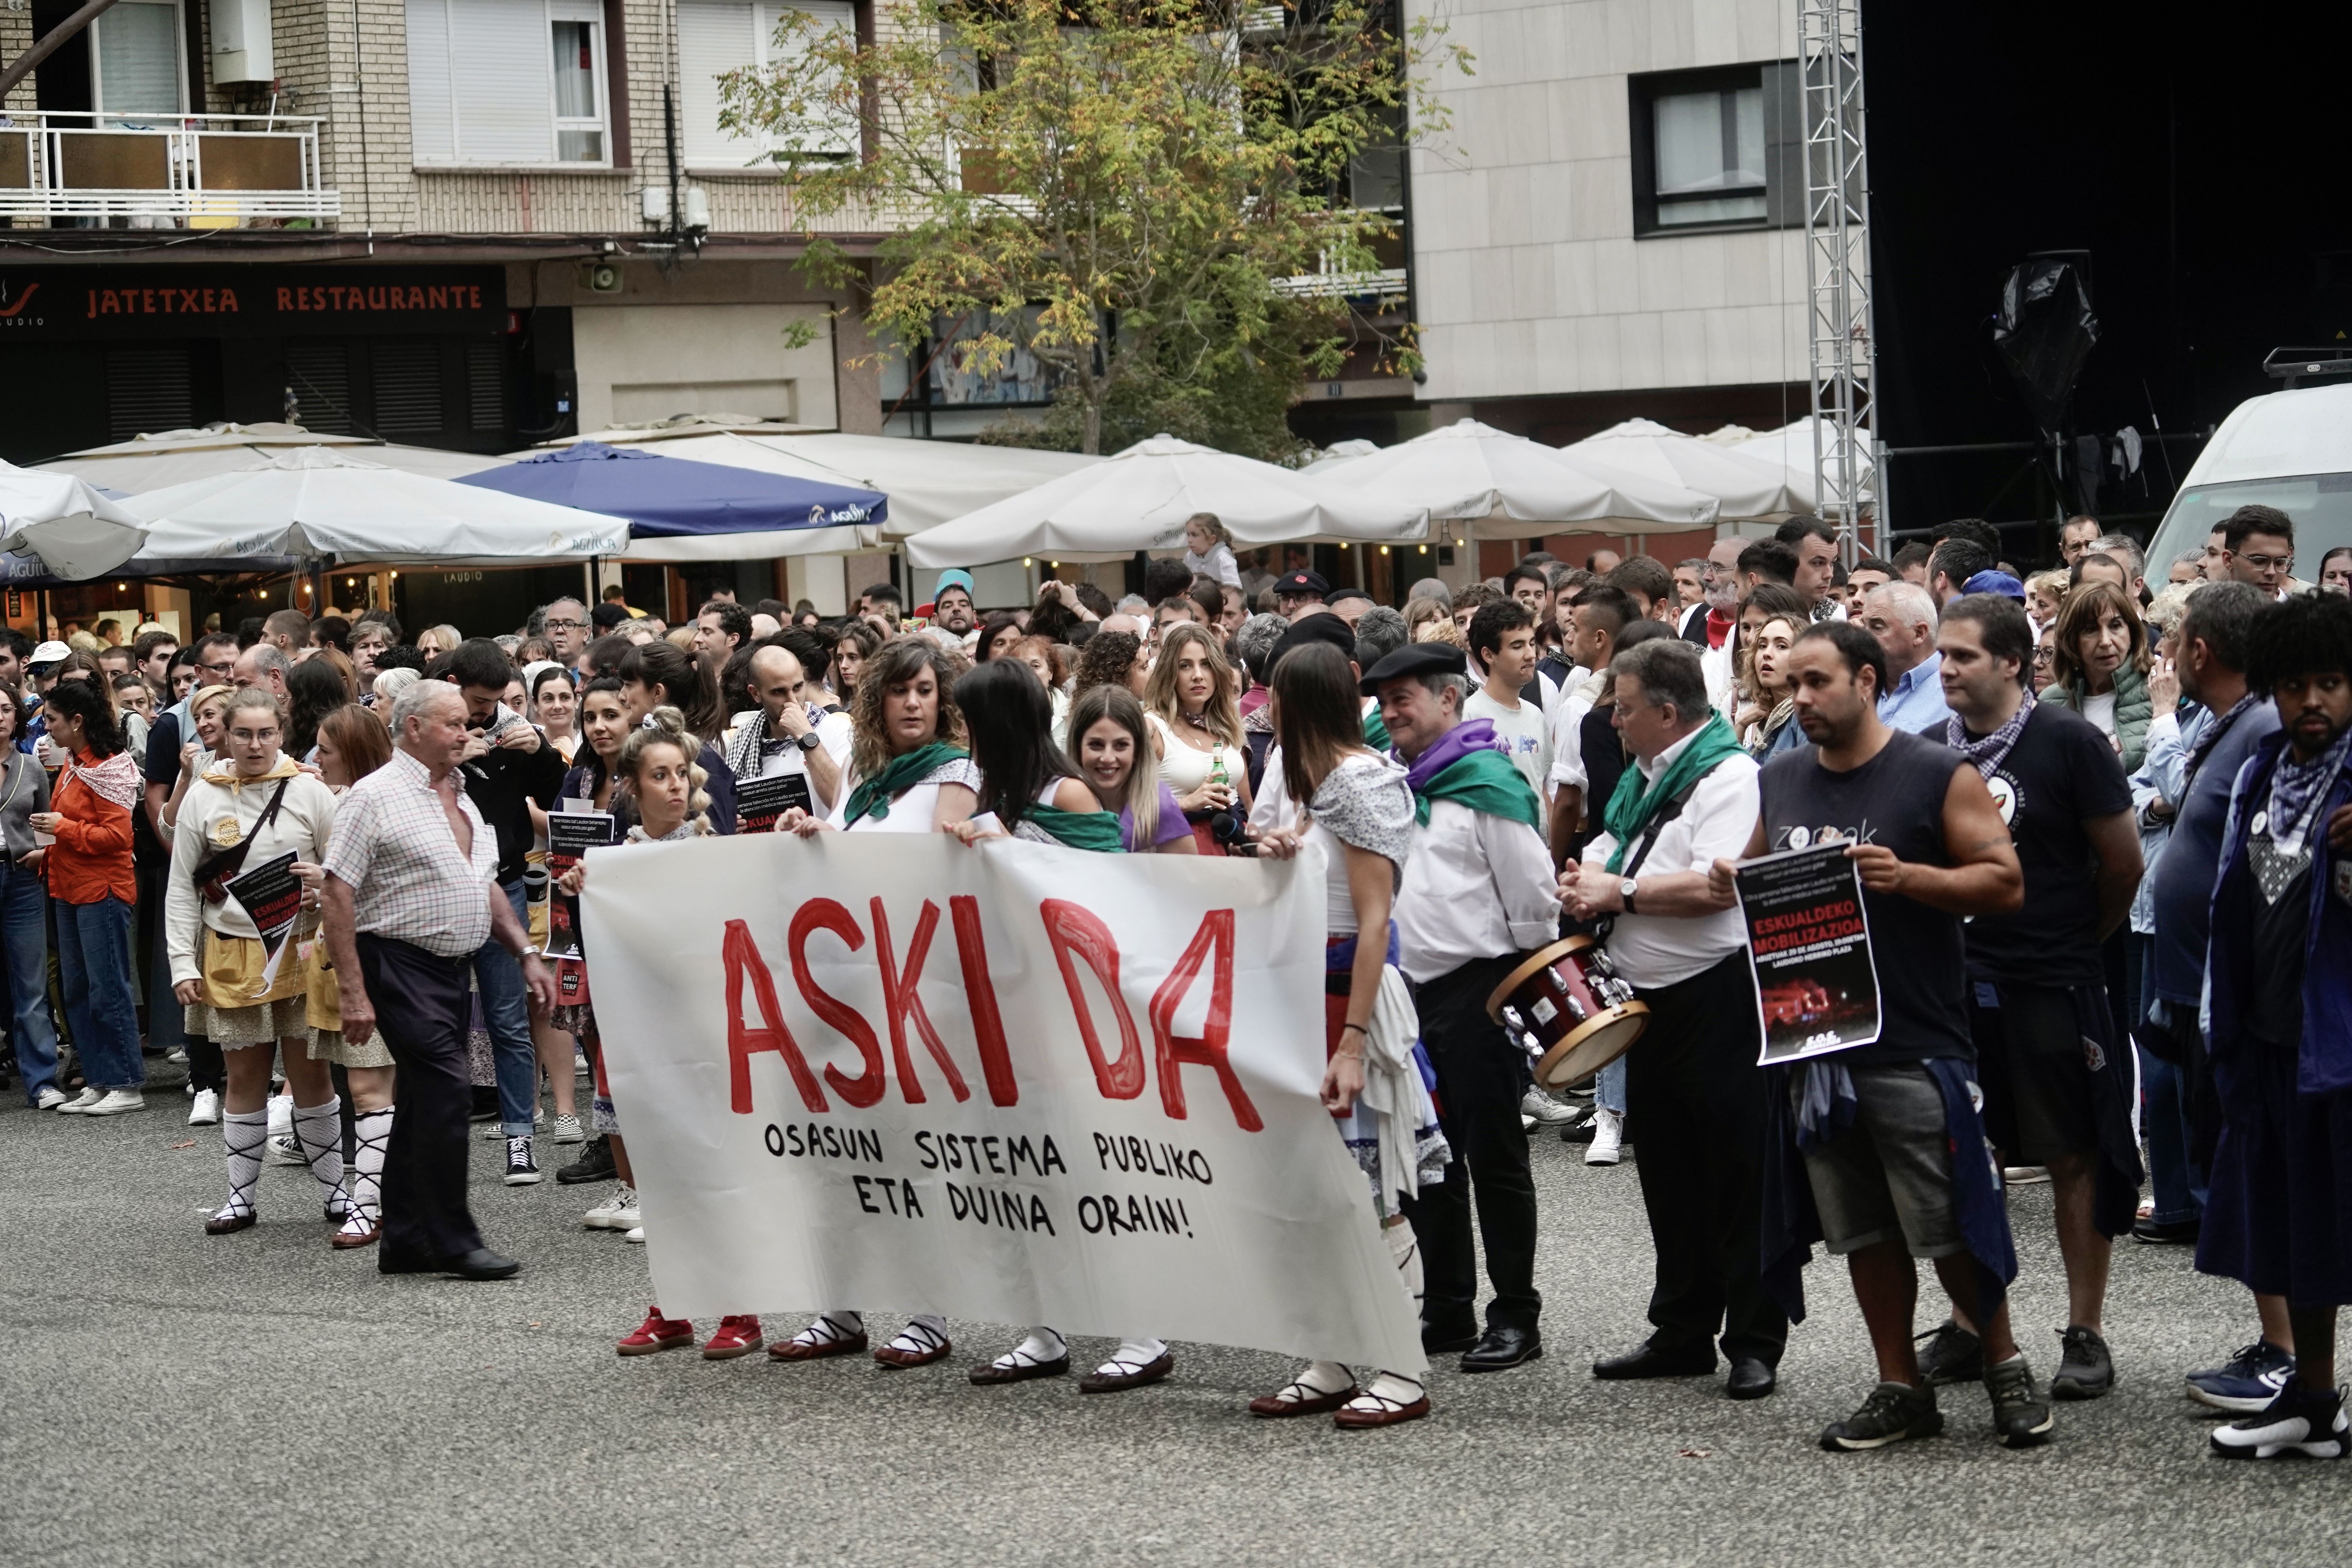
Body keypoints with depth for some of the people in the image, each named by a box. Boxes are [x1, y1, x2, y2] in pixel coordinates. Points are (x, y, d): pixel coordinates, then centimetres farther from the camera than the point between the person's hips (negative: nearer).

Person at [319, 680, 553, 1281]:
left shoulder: (462, 798, 16)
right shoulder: (375, 797, -9)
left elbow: (485, 888, 25)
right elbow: (336, 895, -13)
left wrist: (527, 954, 15)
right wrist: (353, 992, -18)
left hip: (454, 967, 8)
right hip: (401, 965, -8)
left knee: (423, 1102, 11)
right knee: (445, 1093, -14)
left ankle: (405, 1242, 16)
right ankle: (452, 1241, -8)